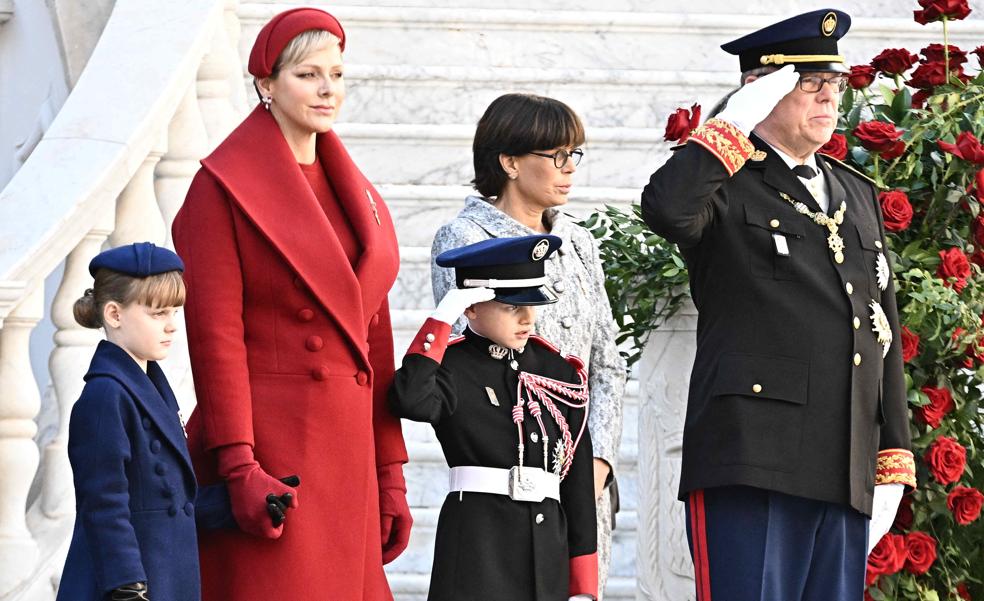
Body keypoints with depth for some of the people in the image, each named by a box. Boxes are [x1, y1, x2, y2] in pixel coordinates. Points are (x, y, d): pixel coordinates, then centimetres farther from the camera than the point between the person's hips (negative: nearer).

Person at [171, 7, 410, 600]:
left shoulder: (356, 195, 16)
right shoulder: (226, 186, -4)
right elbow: (215, 335, -10)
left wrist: (389, 474, 12)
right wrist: (241, 469, -18)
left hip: (347, 455, 6)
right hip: (269, 451, -6)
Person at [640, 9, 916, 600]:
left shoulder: (858, 195, 22)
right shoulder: (728, 187, 2)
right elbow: (665, 208, -24)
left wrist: (893, 462, 15)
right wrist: (737, 123, -13)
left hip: (846, 475, 6)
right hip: (750, 462, -6)